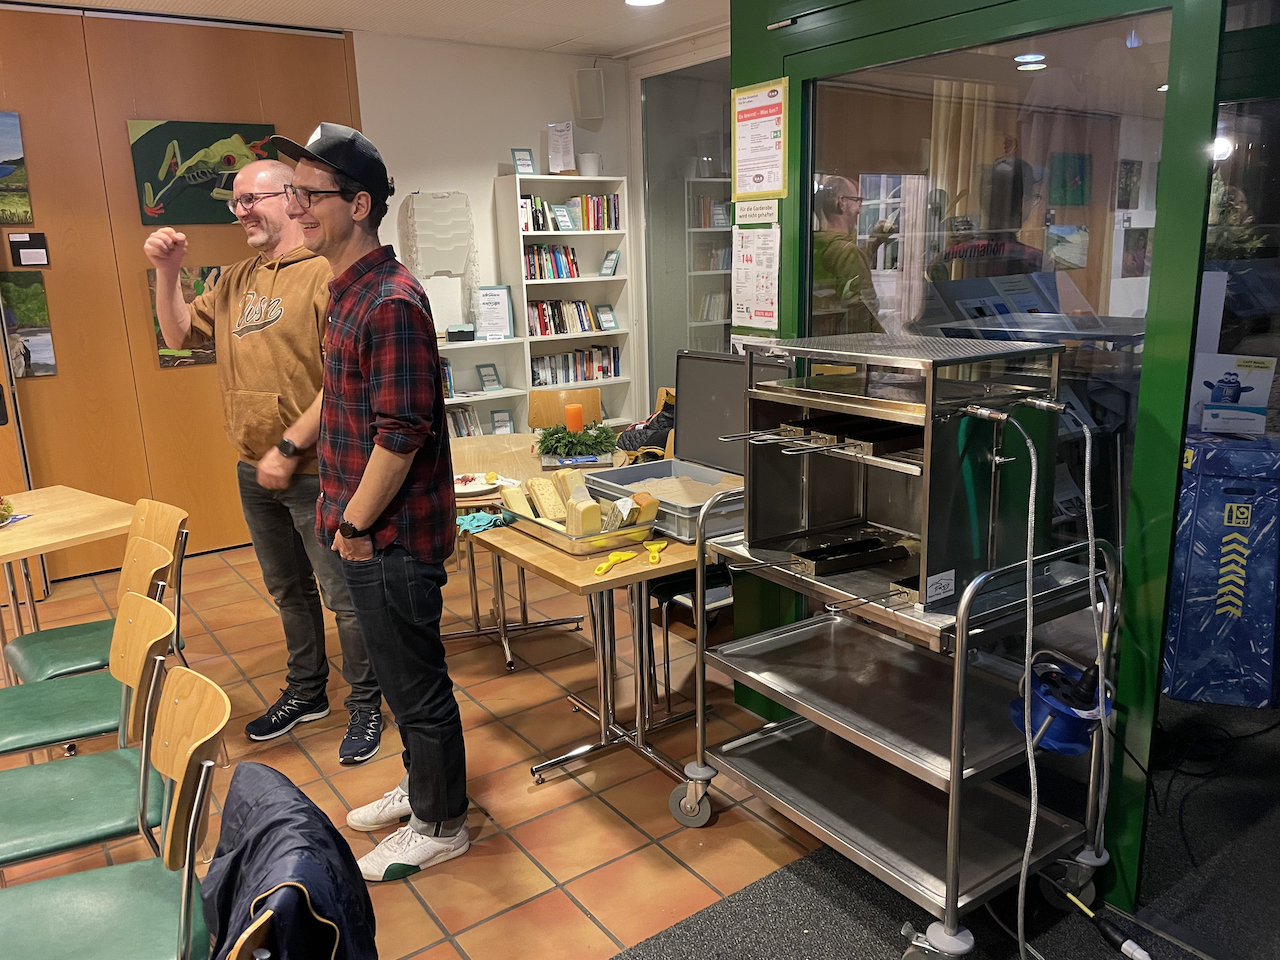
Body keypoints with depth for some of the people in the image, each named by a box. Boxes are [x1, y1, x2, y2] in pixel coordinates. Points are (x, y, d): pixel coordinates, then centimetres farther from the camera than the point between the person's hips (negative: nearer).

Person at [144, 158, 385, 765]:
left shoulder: (326, 274, -14)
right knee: (288, 591, 20)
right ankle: (305, 692, 37)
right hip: (255, 471, 8)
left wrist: (289, 447, -19)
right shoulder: (238, 280, 12)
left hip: (313, 469, -8)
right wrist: (168, 271, 3)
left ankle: (365, 705, 20)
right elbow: (181, 335, 18)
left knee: (343, 596, 3)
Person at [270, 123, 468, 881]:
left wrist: (356, 523, -15)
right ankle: (421, 787, 42)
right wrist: (349, 519, 16)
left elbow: (402, 434, -24)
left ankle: (439, 825, 26)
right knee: (400, 673, 23)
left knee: (416, 683, 7)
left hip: (394, 536, -9)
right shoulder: (352, 291, 10)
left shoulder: (390, 303, -21)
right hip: (370, 533, 10)